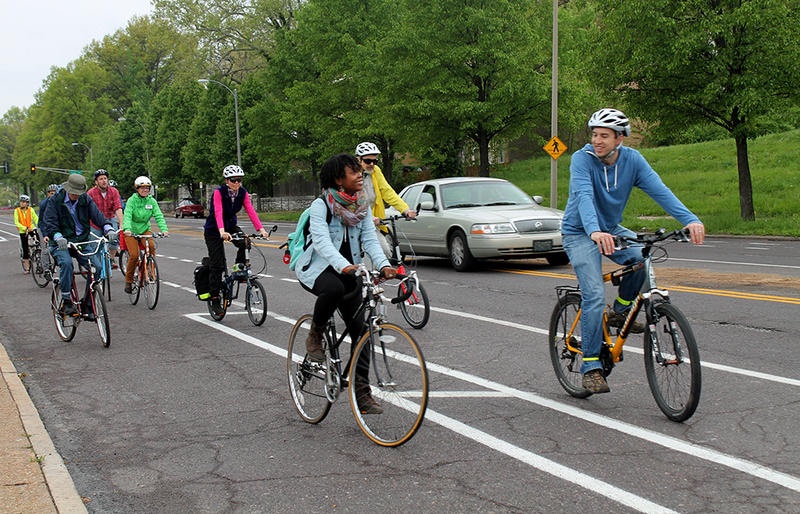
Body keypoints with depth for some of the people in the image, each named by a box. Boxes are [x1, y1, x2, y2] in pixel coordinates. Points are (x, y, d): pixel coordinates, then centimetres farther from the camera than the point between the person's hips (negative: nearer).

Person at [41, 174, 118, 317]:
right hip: (61, 243, -3)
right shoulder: (55, 200, -4)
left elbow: (97, 215, -7)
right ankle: (65, 302, -23)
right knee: (66, 263, -33)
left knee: (97, 266, -16)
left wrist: (108, 229, -27)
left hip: (82, 241, 3)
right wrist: (58, 237, -33)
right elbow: (49, 222, -13)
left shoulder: (86, 200, 5)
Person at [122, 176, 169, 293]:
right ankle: (128, 281, 3)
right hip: (131, 231, -3)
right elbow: (127, 215, -25)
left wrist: (164, 229, -28)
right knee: (134, 255, -15)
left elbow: (159, 216, -10)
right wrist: (127, 229, -43)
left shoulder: (152, 201, -1)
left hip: (144, 229, 3)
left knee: (151, 246, -26)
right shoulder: (132, 200, -11)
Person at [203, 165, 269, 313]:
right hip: (213, 229, -4)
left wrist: (261, 229, -35)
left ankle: (240, 267, -2)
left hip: (231, 225, 4)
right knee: (217, 265, -6)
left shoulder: (243, 193, -10)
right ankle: (215, 298, 4)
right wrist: (222, 232, -54)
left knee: (245, 243, -28)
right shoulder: (219, 192, -23)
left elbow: (251, 211, -20)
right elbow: (218, 212, -37)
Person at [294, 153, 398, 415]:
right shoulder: (321, 205, -15)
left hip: (347, 271, 6)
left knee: (360, 329, -6)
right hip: (316, 269, -5)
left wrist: (383, 265, -27)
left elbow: (370, 239, -7)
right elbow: (321, 241, -29)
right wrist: (343, 265, -47)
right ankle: (314, 336, -12)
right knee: (333, 288, -40)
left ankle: (362, 393, 1)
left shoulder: (361, 207, 3)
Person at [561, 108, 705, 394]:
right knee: (594, 296, -18)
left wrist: (690, 220, -35)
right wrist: (594, 231, -54)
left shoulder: (632, 160, -9)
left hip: (612, 229, 4)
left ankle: (620, 311, 0)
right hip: (580, 233, -4)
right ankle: (591, 367, -7)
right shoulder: (582, 159, -19)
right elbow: (584, 196, -35)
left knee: (642, 256, -26)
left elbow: (659, 190, -20)